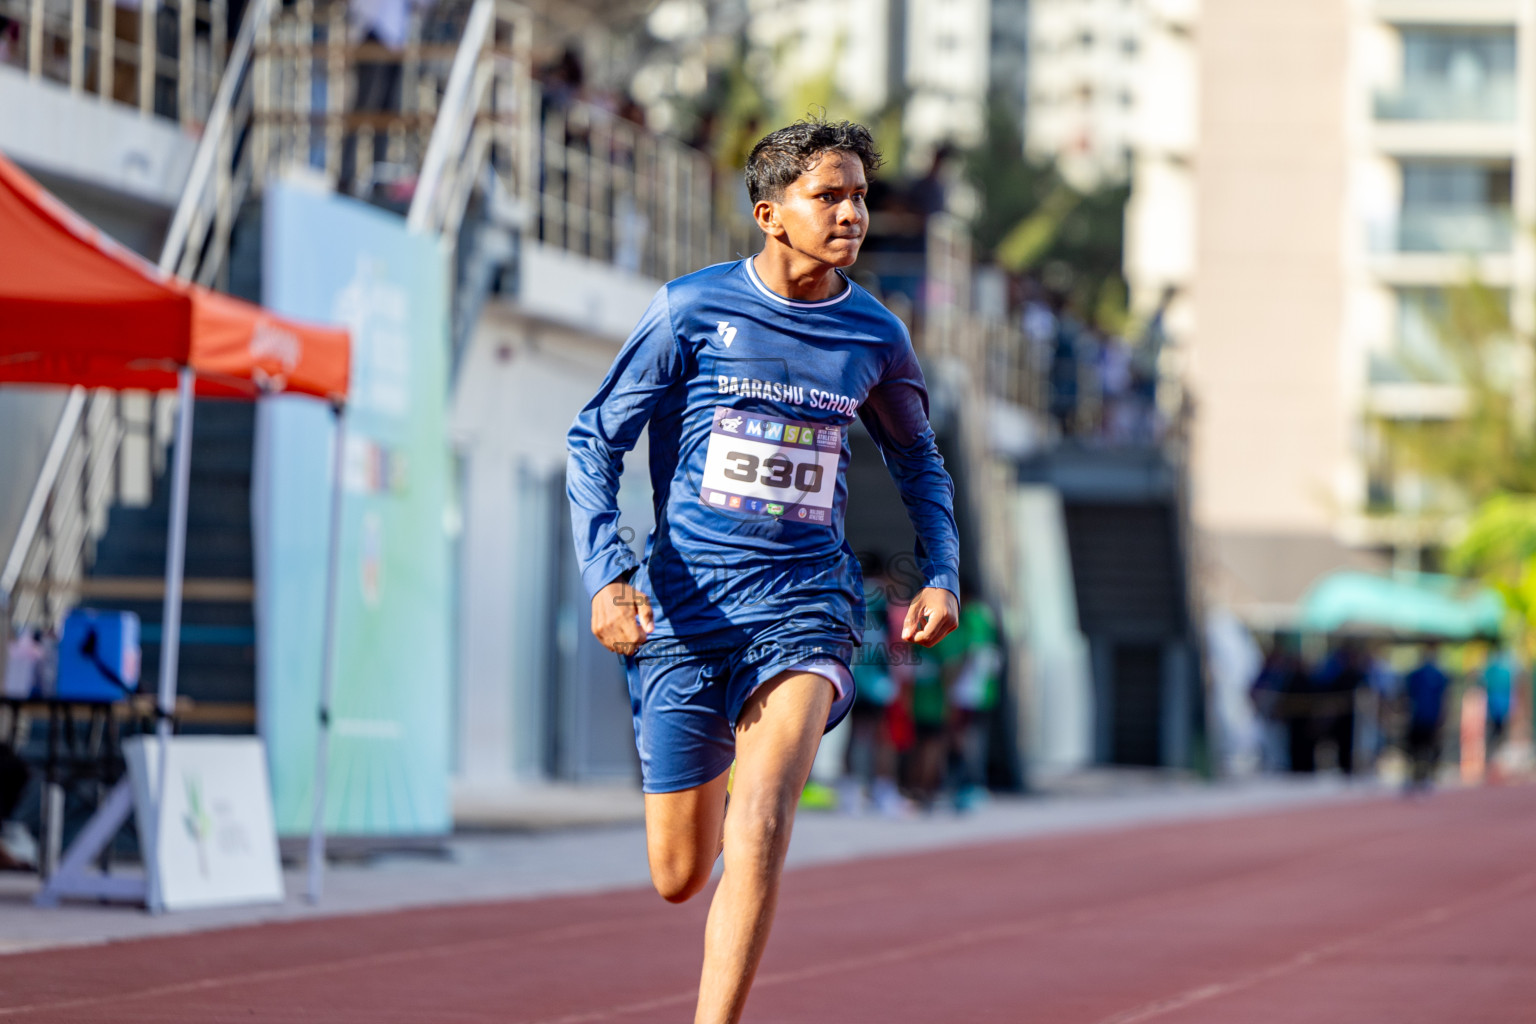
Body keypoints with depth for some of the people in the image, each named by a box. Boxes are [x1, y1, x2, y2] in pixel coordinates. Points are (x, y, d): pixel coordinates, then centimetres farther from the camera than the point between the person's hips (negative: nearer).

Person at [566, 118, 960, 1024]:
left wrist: (942, 575, 7)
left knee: (760, 831, -24)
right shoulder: (693, 308, -4)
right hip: (686, 608, -1)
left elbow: (919, 461, 23)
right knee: (680, 877, 7)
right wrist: (607, 572, -15)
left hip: (805, 607, 1)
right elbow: (597, 440, 0)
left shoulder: (876, 336, 5)